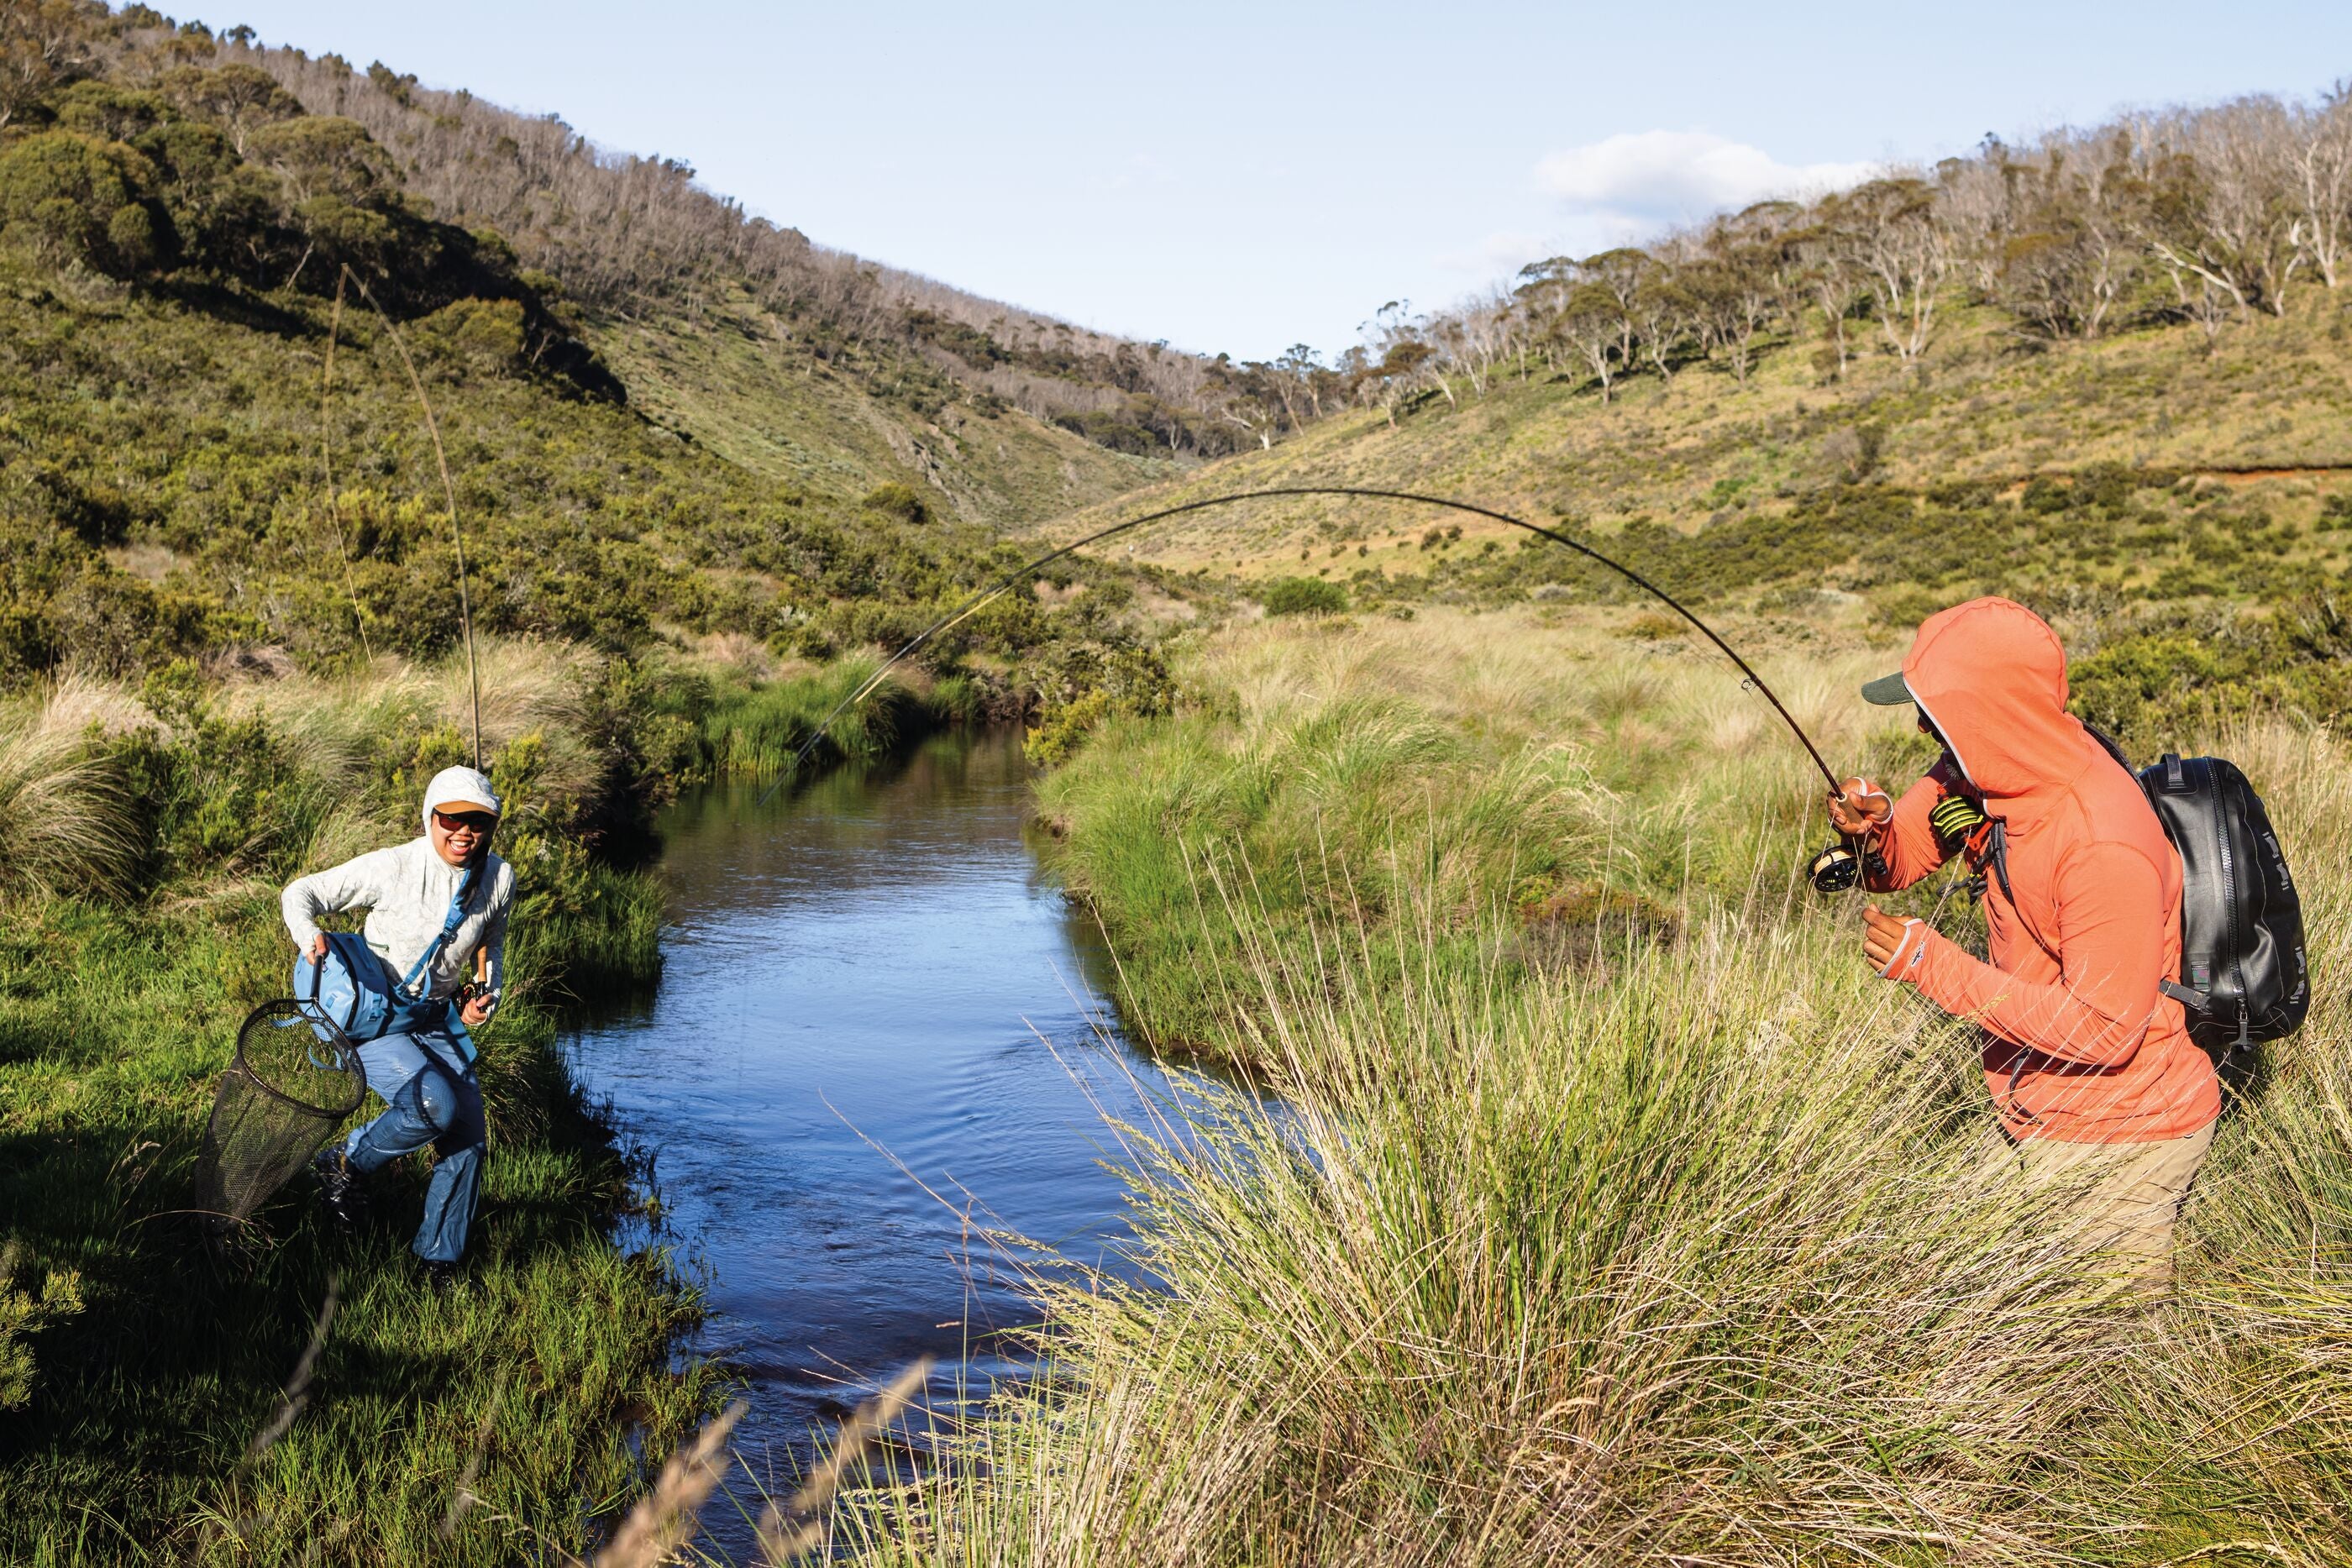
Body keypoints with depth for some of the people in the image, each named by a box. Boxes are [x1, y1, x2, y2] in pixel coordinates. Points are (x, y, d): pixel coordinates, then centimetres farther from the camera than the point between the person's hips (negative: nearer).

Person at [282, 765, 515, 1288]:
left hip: (439, 1022, 6)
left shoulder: (499, 879, -3)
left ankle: (440, 1263, 18)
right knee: (436, 1106, -28)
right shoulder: (394, 867, -18)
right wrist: (310, 935, -34)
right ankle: (342, 1163, 2)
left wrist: (487, 994, -1)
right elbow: (301, 893, -13)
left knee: (468, 1141, -1)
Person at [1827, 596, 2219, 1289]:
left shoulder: (2104, 847, -30)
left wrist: (1935, 965, -27)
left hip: (2119, 1140, -8)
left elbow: (2104, 1030, -27)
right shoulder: (1992, 771, -6)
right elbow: (1897, 863, 4)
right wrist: (1872, 832, -21)